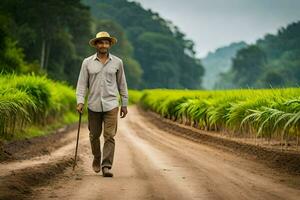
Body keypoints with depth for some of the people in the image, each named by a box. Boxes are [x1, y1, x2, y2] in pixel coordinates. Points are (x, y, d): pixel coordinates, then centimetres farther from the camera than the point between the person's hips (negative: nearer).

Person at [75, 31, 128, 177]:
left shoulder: (117, 62, 4)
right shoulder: (87, 62, 3)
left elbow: (122, 84, 10)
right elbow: (82, 83, 1)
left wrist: (124, 104, 10)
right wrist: (80, 102, -10)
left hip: (111, 105, -1)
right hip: (93, 105, 1)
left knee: (109, 136, -9)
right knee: (94, 135, 12)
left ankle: (106, 166, -10)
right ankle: (96, 158, 36)